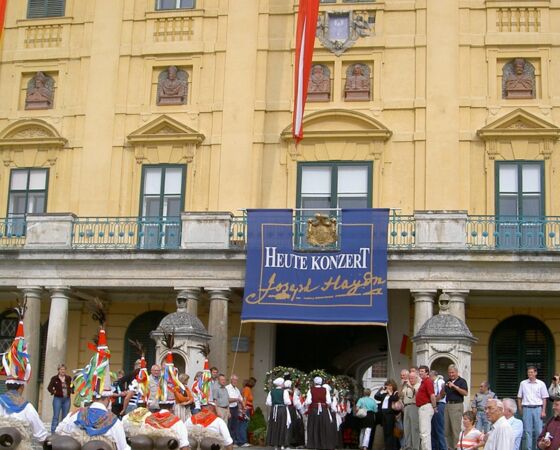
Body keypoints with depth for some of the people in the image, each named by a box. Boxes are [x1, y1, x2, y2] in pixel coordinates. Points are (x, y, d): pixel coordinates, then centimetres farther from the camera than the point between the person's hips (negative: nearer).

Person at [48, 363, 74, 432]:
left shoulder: (69, 378, 8)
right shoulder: (54, 378, -1)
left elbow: (72, 387, 17)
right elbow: (49, 388, 0)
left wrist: (71, 391, -3)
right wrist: (53, 392, -17)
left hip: (67, 399, 4)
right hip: (58, 398, -4)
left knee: (65, 417, 7)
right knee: (56, 416, -5)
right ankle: (53, 431, -3)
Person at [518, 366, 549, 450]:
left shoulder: (541, 384, 3)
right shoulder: (523, 383, 7)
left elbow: (544, 398, 4)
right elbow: (519, 397, 11)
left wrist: (543, 411, -3)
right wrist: (520, 409, 5)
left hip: (537, 408, -1)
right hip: (527, 408, 1)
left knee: (539, 430, -3)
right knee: (528, 431, 2)